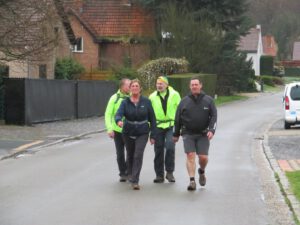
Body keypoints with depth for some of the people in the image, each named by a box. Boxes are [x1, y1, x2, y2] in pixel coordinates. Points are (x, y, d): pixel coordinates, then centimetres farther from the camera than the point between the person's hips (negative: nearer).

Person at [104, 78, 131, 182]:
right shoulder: (114, 98, -5)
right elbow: (108, 114, -3)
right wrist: (109, 129, -11)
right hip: (117, 130, 0)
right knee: (120, 154, 6)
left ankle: (128, 172, 17)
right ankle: (123, 173, 19)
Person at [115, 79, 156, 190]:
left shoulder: (146, 102, -4)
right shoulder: (125, 102, -3)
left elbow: (152, 119, -1)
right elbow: (119, 114, -17)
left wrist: (153, 135, -3)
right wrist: (119, 121, -42)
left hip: (142, 133, -2)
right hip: (128, 133, 2)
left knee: (138, 155, -15)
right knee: (130, 156, 15)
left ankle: (135, 181, -15)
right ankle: (130, 175, 40)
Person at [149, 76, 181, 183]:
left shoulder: (174, 95, 1)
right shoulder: (152, 97, 7)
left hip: (171, 126, -2)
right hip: (158, 126, 2)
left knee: (170, 147, -18)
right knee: (158, 150, 4)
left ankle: (169, 172, -3)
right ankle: (159, 175, 14)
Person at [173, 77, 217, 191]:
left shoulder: (208, 100, 5)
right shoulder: (184, 101, 7)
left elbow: (213, 116, 1)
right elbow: (178, 118, 11)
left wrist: (211, 130, -13)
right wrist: (176, 134, 11)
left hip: (203, 134, 0)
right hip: (188, 134, 0)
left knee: (203, 157, -4)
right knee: (190, 156, -11)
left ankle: (202, 171, 29)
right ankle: (192, 181, -8)